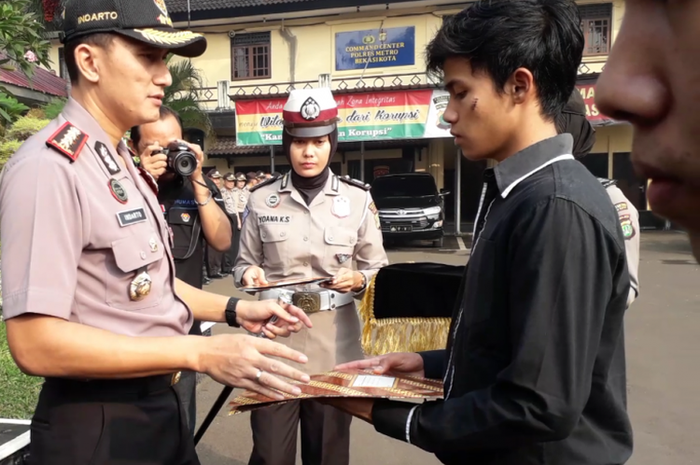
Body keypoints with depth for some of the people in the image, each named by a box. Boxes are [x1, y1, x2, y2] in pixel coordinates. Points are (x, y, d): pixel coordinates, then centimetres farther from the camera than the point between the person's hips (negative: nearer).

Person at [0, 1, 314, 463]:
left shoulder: (124, 163, 8)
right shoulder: (50, 167, -22)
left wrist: (235, 310, 5)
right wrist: (200, 352, -27)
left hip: (158, 403, 9)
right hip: (97, 425, -8)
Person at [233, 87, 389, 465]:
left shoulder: (358, 198, -1)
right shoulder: (262, 199, -1)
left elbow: (378, 268, 5)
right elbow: (244, 262, 8)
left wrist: (358, 280, -15)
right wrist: (250, 274, -14)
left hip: (335, 342, 0)